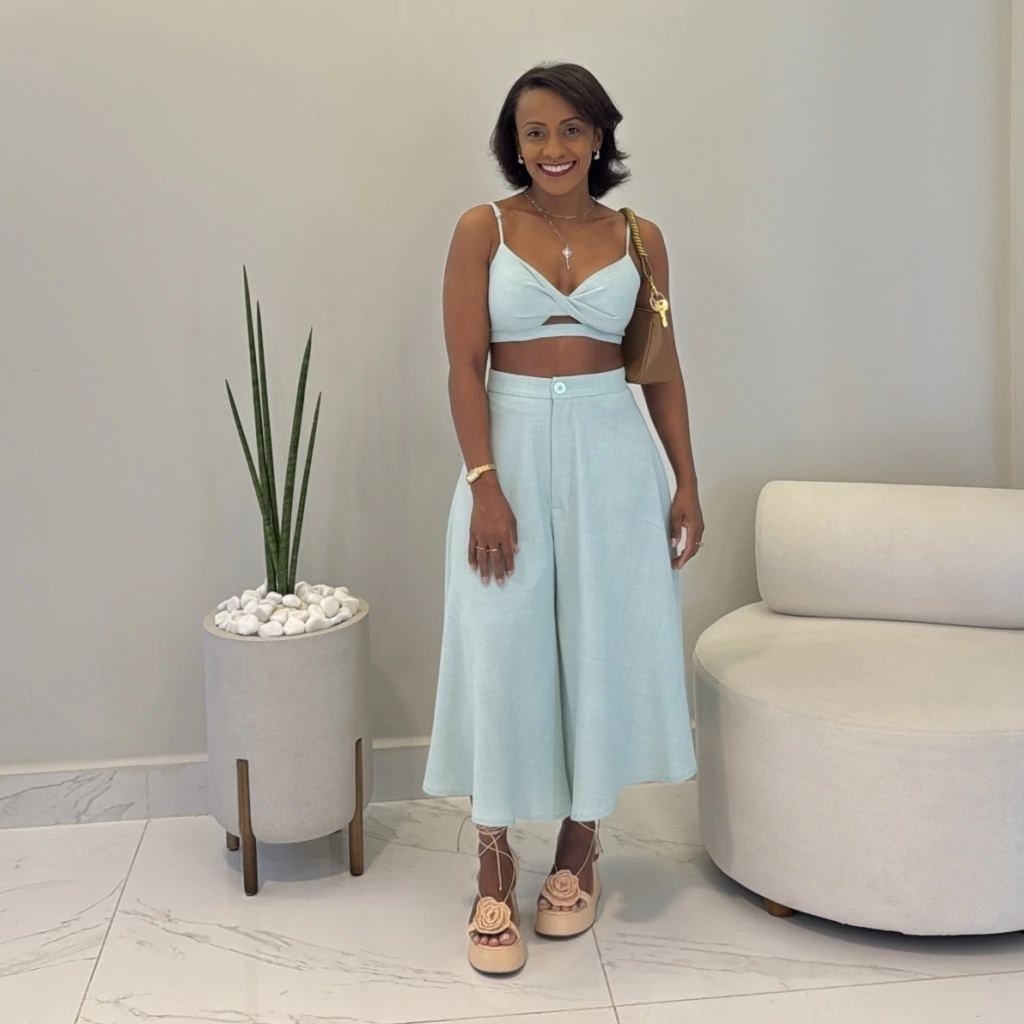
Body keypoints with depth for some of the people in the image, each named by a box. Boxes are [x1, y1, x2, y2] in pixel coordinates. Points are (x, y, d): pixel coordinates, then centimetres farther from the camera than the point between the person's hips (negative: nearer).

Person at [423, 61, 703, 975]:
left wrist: (686, 483, 3)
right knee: (501, 653, 0)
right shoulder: (483, 230, -1)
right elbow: (465, 366, -6)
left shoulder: (639, 239, 6)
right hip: (512, 452, -2)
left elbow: (662, 368, 8)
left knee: (603, 648, 7)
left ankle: (580, 844, 26)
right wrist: (485, 487, -15)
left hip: (612, 458, 2)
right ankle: (496, 872, 13)